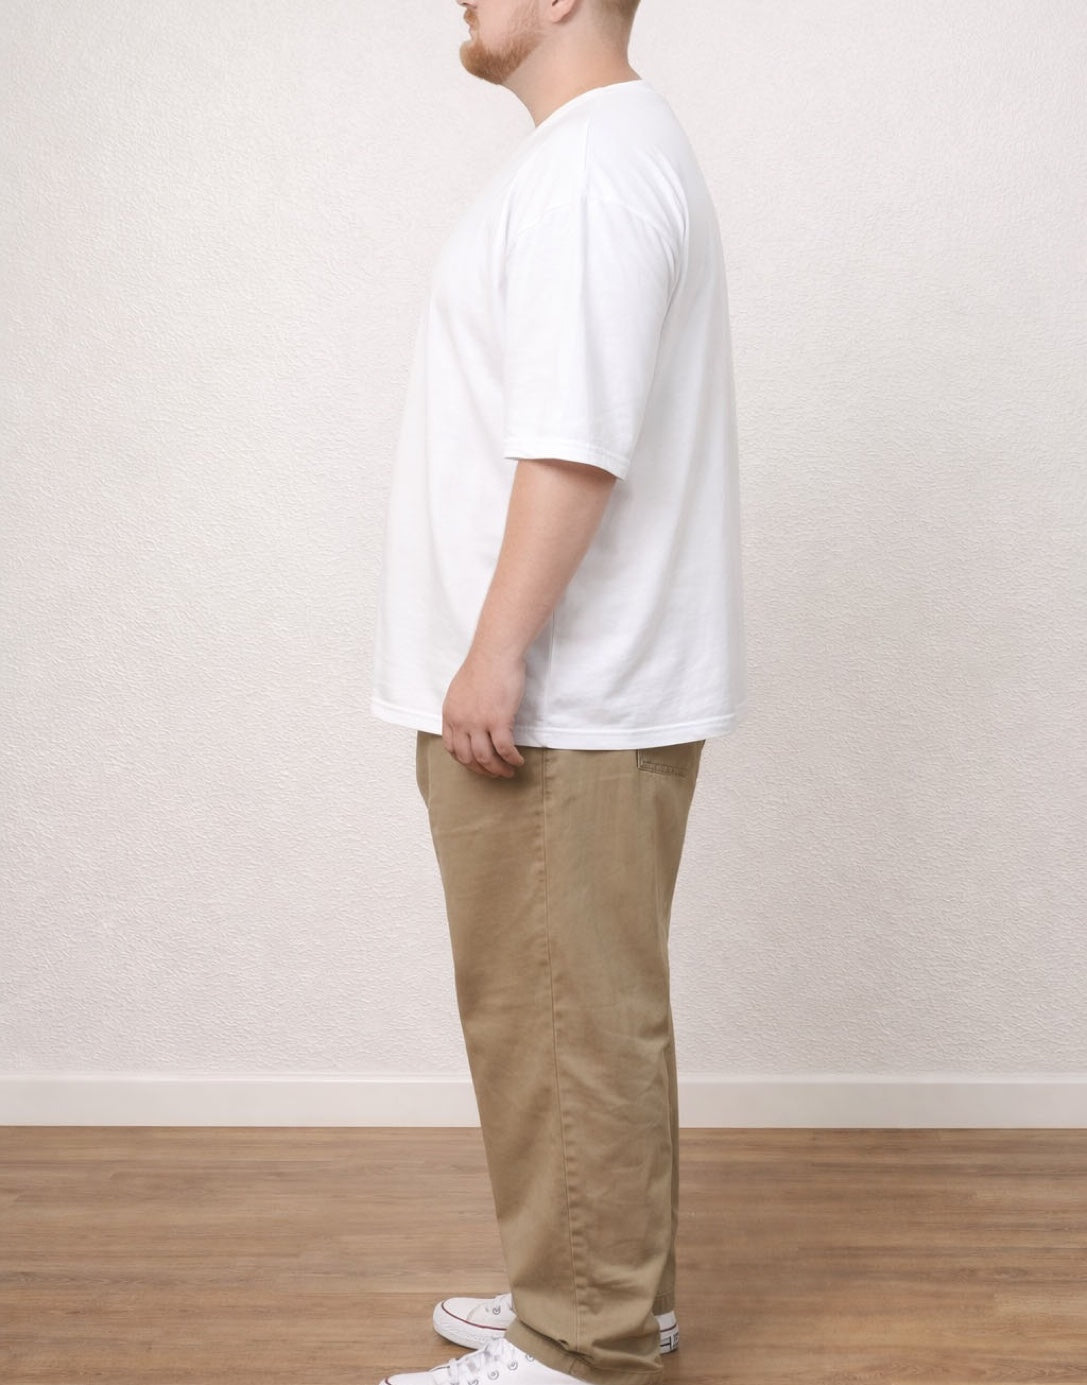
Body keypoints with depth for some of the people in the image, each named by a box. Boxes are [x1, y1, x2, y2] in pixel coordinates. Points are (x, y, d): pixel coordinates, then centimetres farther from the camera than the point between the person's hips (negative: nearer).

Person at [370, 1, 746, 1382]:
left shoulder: (593, 165, -15)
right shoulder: (595, 152, 19)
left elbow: (578, 439, -24)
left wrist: (498, 650, -23)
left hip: (560, 699, -11)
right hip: (555, 686, 11)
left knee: (567, 1010, -3)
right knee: (551, 1002, 17)